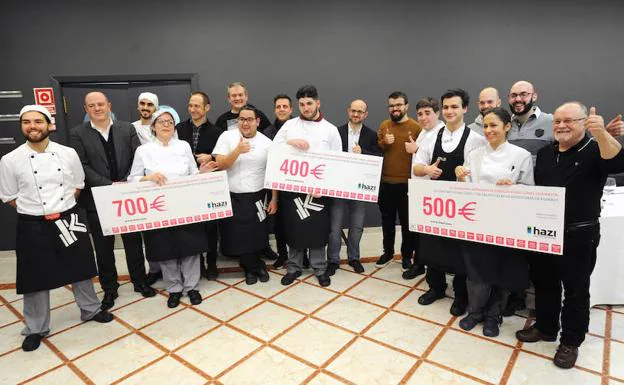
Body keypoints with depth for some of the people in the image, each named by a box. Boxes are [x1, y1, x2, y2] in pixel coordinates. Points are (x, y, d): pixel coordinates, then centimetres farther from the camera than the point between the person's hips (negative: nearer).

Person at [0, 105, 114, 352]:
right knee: (35, 278, 9)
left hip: (69, 220, 2)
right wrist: (39, 211, -3)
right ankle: (36, 329, 29)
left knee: (80, 269, 15)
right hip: (33, 226, -1)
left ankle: (90, 310, 36)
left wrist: (63, 208, 1)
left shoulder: (68, 153, -3)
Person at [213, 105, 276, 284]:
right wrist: (238, 150, -24)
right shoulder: (227, 136, -2)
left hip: (255, 197, 0)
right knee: (238, 236, 7)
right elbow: (219, 165, -11)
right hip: (231, 197, 0)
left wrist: (274, 199, -2)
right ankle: (256, 267, 30)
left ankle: (250, 267, 30)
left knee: (256, 235, 3)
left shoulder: (267, 142, -1)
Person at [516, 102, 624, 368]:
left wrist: (602, 134, -44)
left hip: (578, 235, -5)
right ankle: (545, 327, 35)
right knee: (544, 283, 17)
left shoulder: (594, 151, -8)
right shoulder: (545, 153, 9)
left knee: (575, 290, 9)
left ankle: (571, 341, 25)